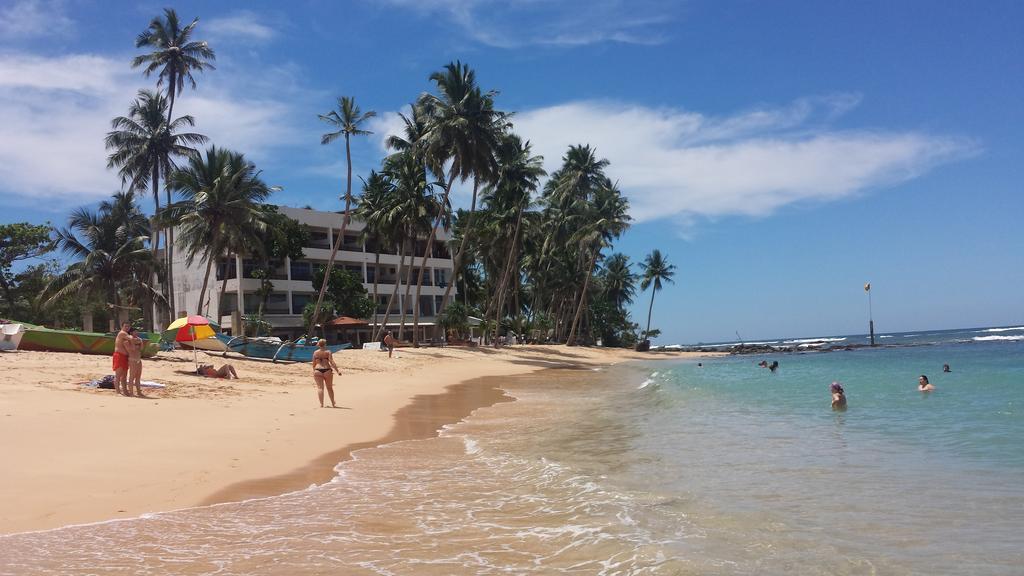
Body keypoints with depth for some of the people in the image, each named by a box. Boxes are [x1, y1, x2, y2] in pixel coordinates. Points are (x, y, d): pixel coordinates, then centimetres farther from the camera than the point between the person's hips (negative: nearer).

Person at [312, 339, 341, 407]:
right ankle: (333, 404, 21)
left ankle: (321, 404, -12)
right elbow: (332, 362, -10)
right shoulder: (328, 352, -2)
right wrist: (337, 370, -11)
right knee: (329, 388, 12)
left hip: (317, 371, 1)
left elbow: (314, 364, 8)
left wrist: (314, 371, 22)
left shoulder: (315, 352, 5)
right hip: (327, 370, -1)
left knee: (320, 387, -1)